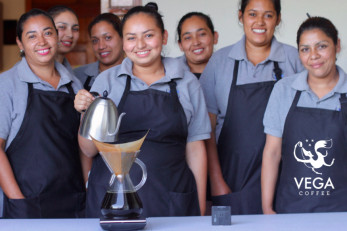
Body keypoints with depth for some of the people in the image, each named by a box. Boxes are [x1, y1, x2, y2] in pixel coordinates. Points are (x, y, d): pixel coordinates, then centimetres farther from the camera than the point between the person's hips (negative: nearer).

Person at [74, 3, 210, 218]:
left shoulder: (187, 83, 6)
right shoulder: (107, 80, 5)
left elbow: (194, 149, 8)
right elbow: (90, 150, 4)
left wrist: (200, 211, 5)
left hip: (171, 203, 0)